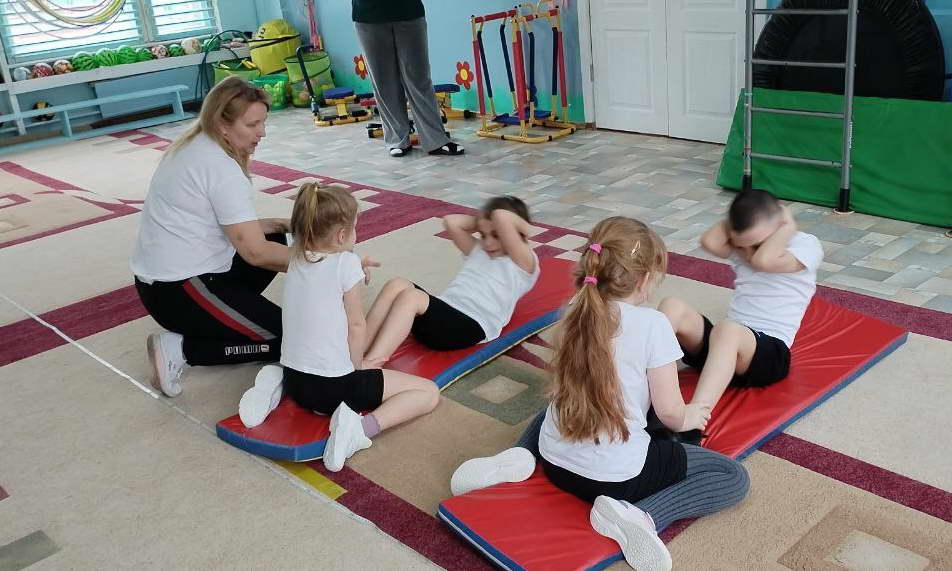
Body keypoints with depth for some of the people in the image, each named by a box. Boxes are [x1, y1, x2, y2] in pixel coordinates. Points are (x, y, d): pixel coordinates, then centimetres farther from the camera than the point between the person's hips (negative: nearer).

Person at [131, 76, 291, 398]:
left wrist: (274, 224, 7)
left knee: (274, 239, 21)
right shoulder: (222, 168, -20)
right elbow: (255, 253, -21)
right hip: (179, 291, -10)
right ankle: (182, 349, -6)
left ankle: (217, 320, 12)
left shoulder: (194, 147, 8)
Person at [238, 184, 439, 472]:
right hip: (334, 385, -7)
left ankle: (275, 386, 14)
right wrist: (355, 369, 3)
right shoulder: (347, 262, -13)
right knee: (428, 392, 0)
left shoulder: (297, 260, 6)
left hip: (294, 380, 7)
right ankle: (362, 426, -20)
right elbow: (356, 325, -8)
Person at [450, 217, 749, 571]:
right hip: (618, 474, -6)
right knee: (734, 478, 7)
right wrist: (688, 418, 15)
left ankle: (519, 458, 7)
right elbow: (669, 412, -10)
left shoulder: (576, 315, 3)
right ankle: (641, 516, -14)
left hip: (556, 461, 6)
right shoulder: (653, 323, -14)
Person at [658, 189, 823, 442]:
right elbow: (709, 242, -4)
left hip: (770, 352, -6)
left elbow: (763, 260, -18)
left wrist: (788, 226, -4)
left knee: (727, 330, -40)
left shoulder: (807, 245, 3)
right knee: (672, 306, -22)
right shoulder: (741, 245, 19)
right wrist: (738, 213, 6)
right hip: (723, 344, 6)